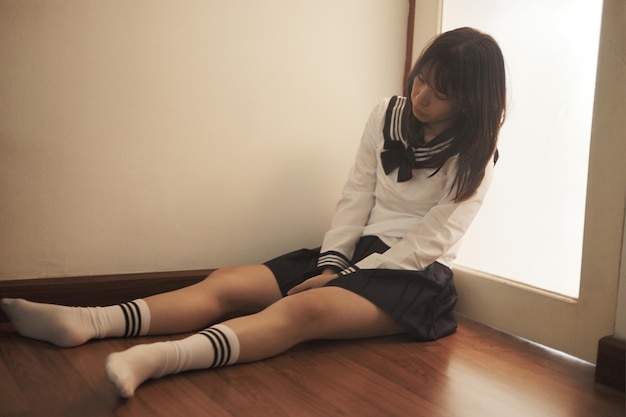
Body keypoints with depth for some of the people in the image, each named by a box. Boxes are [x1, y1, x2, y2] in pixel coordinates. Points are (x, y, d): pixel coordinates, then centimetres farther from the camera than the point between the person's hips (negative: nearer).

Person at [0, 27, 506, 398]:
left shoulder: (474, 154, -4)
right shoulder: (388, 116, 8)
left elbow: (432, 239, -10)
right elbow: (356, 195, 5)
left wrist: (348, 276, -13)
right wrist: (332, 262, -8)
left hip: (415, 274, -5)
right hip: (355, 253, 6)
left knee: (306, 309, -37)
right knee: (226, 284, -15)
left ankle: (154, 358, -57)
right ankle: (87, 323, -27)